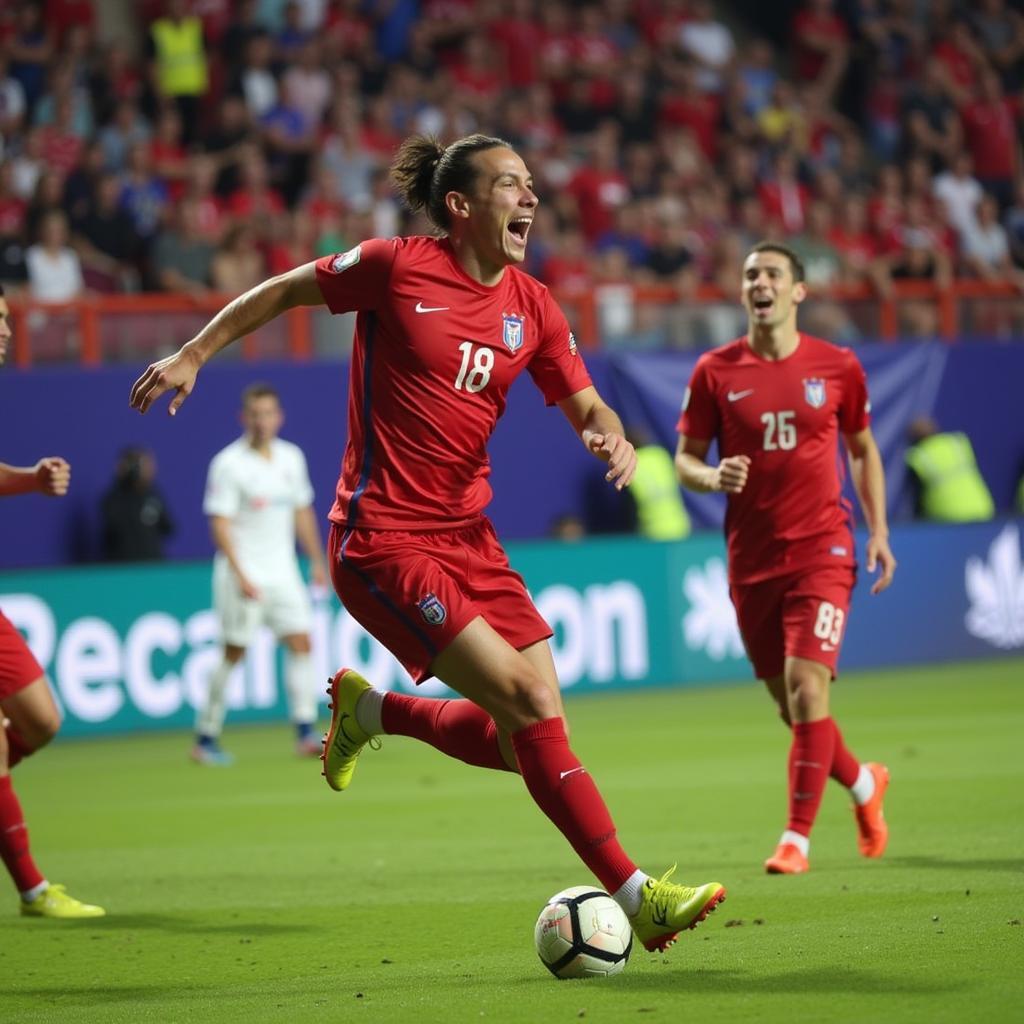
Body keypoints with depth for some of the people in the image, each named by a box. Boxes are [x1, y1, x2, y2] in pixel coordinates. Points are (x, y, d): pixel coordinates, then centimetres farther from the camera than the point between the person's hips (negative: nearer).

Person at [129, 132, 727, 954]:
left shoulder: (533, 308, 7)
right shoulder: (397, 268, -8)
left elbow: (586, 406, 12)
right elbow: (286, 290, 6)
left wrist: (613, 436, -11)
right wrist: (195, 353, 7)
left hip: (468, 535, 7)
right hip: (383, 541, -7)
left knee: (523, 741, 1)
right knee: (527, 699, -17)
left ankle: (371, 710, 27)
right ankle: (634, 895, -13)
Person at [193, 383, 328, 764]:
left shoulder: (292, 458, 8)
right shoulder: (229, 464, -10)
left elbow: (302, 512, 18)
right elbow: (220, 524, -13)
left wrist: (317, 560, 16)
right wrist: (240, 575, -20)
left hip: (283, 571, 5)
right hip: (244, 574, -5)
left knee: (300, 643, -5)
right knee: (233, 653, -3)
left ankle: (306, 734, -6)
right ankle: (206, 739, 7)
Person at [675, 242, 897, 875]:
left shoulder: (837, 367, 2)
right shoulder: (716, 372, 1)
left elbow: (863, 450, 14)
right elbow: (686, 459, 7)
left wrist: (878, 531, 6)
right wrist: (713, 477, -16)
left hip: (822, 551, -2)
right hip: (752, 558, 2)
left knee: (807, 687, -17)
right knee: (791, 704, 9)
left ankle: (797, 838, -11)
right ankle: (864, 783, 38)